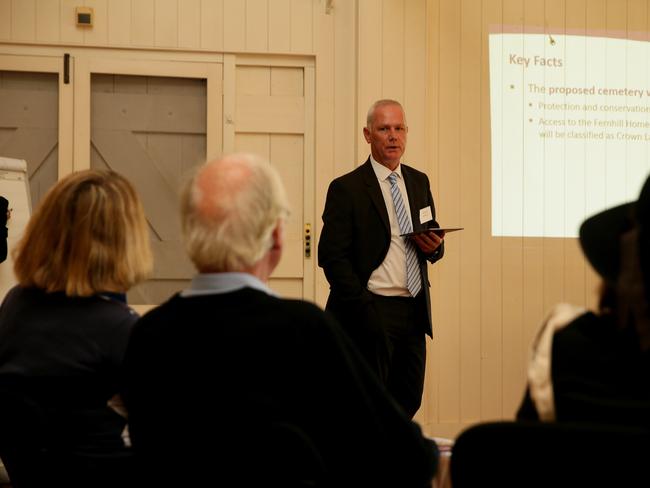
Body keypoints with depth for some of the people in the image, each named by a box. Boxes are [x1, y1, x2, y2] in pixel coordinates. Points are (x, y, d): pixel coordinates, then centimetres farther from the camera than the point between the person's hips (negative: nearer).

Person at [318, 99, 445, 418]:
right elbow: (332, 257, -11)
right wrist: (365, 309, -17)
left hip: (414, 311, 6)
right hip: (371, 313, -6)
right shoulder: (346, 188, -6)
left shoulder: (419, 182, 13)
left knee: (409, 401, 8)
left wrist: (434, 247, -5)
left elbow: (433, 245, 20)